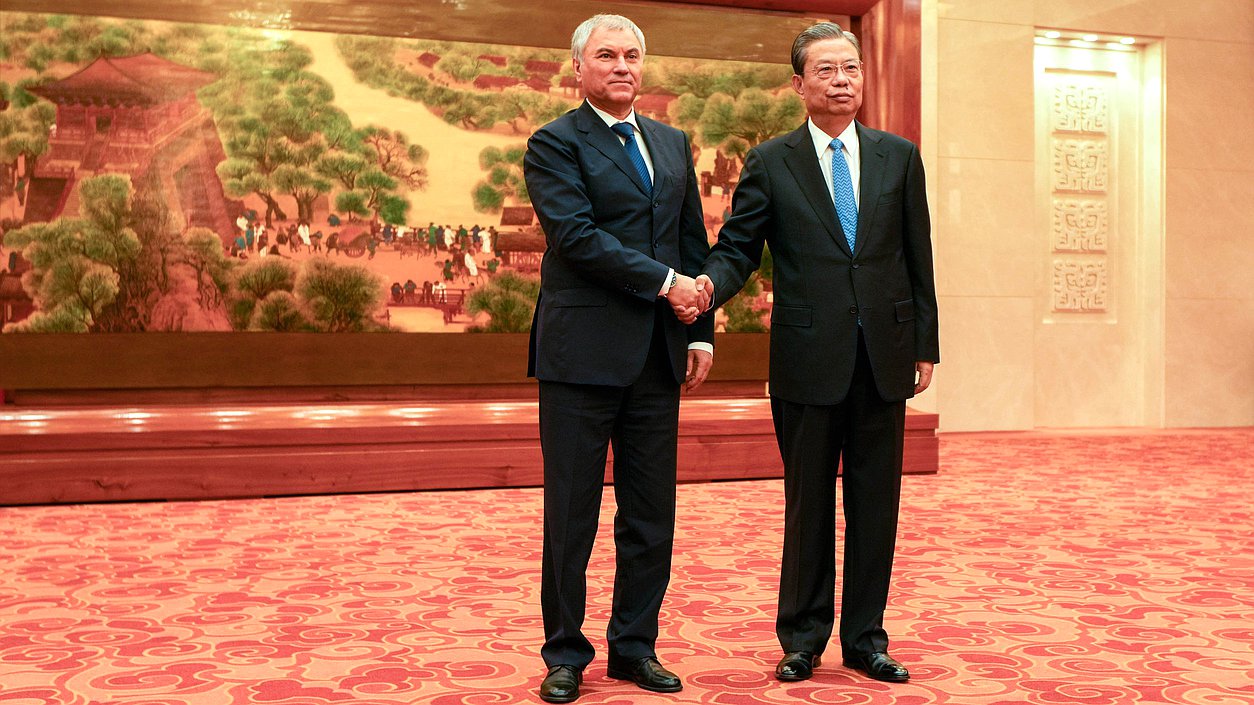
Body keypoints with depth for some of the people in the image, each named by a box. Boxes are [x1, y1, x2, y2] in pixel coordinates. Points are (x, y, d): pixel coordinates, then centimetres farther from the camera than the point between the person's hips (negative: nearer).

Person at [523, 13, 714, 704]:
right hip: (582, 354, -5)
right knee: (571, 513, 3)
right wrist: (664, 281, -15)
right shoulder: (555, 144, -2)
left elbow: (695, 242, 17)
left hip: (657, 355, 5)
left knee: (652, 515, 9)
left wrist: (701, 332, 9)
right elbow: (576, 234, -14)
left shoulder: (672, 143, 17)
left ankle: (635, 646, 22)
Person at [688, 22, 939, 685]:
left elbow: (917, 256, 10)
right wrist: (707, 286, -24)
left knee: (875, 504, 8)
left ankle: (865, 637, 21)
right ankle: (803, 639, 21)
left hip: (885, 356, 2)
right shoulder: (769, 162, 2)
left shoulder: (898, 156, 9)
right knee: (808, 504, 7)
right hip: (809, 358, -2)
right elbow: (736, 249, -2)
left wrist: (926, 345, 7)